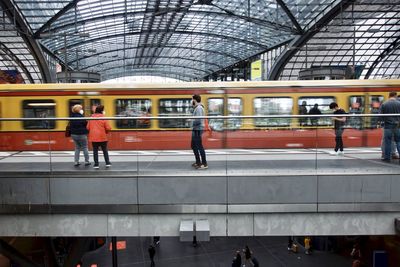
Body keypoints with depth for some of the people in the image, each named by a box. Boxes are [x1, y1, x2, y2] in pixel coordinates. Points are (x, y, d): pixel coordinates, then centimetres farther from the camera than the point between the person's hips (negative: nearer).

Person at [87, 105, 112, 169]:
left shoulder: (91, 117, 2)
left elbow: (88, 127, 4)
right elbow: (108, 128, -11)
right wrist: (105, 132, 10)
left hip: (93, 137, 2)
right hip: (102, 137, -2)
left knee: (95, 151, 8)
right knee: (105, 150, 12)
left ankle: (96, 164, 7)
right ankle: (107, 163, 11)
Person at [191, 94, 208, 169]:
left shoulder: (199, 108, -16)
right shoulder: (197, 108, 16)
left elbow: (198, 120, -24)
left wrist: (191, 122, -12)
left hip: (197, 130, -11)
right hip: (195, 130, 11)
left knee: (199, 147, -6)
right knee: (194, 146, 17)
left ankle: (204, 164, 1)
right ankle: (198, 162, 26)